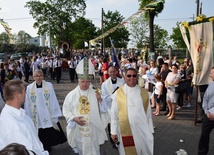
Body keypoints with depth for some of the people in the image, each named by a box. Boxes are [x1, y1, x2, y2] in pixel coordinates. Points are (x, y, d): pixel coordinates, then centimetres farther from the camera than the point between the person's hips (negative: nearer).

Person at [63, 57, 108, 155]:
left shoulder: (95, 94, -2)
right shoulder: (71, 95, -4)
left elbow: (103, 110, -2)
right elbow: (66, 110, -1)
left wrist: (100, 100, -18)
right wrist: (74, 118, -16)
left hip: (92, 129, 0)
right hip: (77, 129, 0)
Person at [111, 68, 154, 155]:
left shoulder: (144, 93, 1)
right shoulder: (118, 93, -5)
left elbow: (148, 113, 6)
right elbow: (114, 114, -1)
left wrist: (150, 131, 6)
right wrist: (113, 132, -1)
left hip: (142, 129, 2)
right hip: (125, 130, -1)